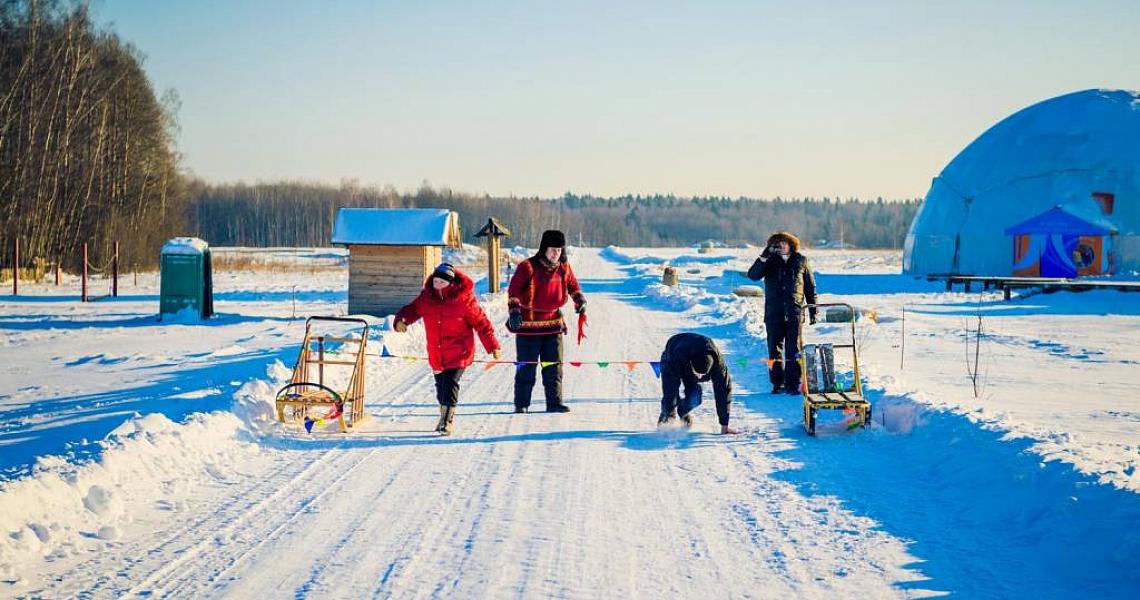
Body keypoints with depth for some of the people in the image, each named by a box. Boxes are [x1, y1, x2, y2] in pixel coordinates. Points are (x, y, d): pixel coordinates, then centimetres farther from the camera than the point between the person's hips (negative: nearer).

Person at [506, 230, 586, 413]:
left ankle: (554, 402, 11)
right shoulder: (528, 267, -10)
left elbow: (573, 285, 20)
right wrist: (515, 311, -25)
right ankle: (521, 404, 7)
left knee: (554, 366, 5)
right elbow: (513, 290, -13)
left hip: (553, 324, 5)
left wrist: (580, 301, 2)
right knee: (526, 367, 0)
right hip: (528, 324, -4)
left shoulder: (564, 268, 5)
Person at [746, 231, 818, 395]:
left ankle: (792, 384, 4)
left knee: (794, 350, -1)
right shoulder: (770, 262, 5)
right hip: (774, 314, 1)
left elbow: (810, 287, 10)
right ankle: (777, 383, 14)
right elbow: (753, 275, -11)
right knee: (775, 350, 5)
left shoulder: (801, 261, 5)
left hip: (795, 313, -1)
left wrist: (813, 310, 7)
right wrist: (763, 257, -21)